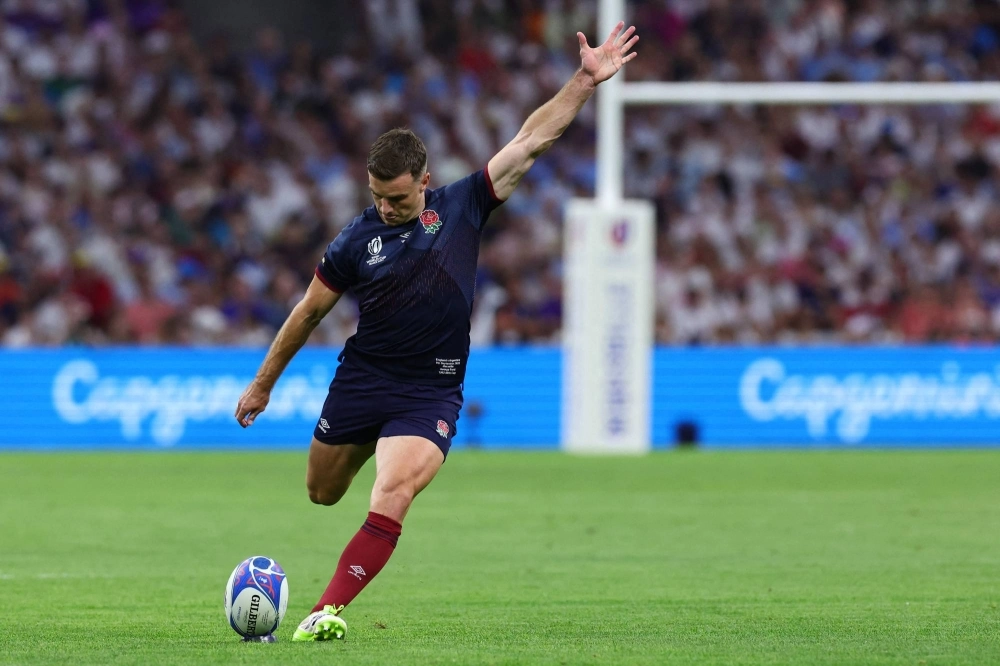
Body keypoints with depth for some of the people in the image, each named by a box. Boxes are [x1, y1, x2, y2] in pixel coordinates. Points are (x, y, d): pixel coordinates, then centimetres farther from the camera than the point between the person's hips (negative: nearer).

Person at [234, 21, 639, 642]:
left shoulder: (462, 207, -4)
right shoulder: (358, 239, -5)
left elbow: (530, 142, -5)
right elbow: (309, 312, 6)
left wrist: (586, 81, -11)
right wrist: (263, 384, 12)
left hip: (431, 394, -2)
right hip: (360, 381, 2)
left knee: (389, 503, -21)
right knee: (322, 493, 17)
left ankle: (328, 611, -21)